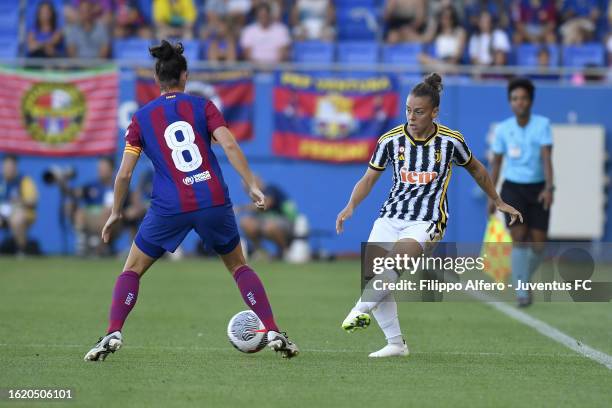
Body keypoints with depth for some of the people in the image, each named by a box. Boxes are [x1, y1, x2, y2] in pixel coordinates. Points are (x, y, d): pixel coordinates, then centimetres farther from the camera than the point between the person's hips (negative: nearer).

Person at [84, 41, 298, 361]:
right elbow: (229, 146, -8)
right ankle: (273, 333, 10)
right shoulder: (201, 106, 6)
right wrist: (252, 186, -5)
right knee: (238, 266, 20)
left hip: (169, 208, -1)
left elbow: (124, 173, 6)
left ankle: (113, 335, -4)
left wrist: (115, 213, 17)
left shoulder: (141, 118, 6)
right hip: (214, 202, 1)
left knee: (132, 270, 15)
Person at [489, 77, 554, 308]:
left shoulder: (542, 124, -6)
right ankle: (522, 292, -12)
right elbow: (496, 163, 8)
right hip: (513, 187, 0)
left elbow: (547, 157, -15)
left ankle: (525, 278, 28)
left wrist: (549, 188, -28)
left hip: (537, 189, 0)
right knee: (519, 239, -16)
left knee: (538, 244, -1)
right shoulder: (502, 129, -1)